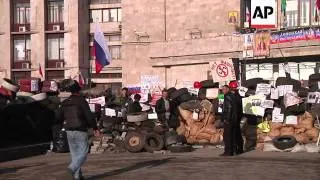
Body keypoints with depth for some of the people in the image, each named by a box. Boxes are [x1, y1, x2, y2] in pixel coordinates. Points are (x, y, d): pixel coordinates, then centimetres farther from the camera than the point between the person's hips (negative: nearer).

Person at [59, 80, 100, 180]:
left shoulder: (64, 103, 6)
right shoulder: (82, 101, -10)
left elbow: (60, 118, 13)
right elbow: (89, 116, -14)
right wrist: (95, 129, -6)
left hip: (69, 131, 6)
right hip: (80, 131, -6)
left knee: (75, 154, 14)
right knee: (83, 153, 1)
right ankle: (71, 170, -19)